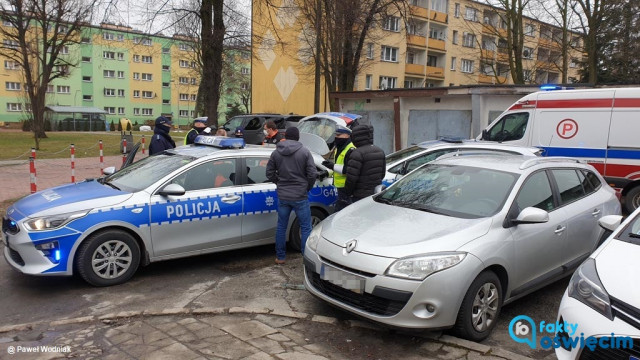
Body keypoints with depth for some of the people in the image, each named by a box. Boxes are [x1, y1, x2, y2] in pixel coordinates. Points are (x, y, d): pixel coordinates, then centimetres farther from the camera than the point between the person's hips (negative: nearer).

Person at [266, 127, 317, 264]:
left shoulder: (276, 153, 2)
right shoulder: (304, 152, -7)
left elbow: (270, 173, 5)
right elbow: (312, 174, -10)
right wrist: (307, 187, 6)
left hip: (282, 196, 3)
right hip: (300, 196, -3)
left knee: (281, 227, 15)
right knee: (306, 228, 6)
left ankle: (280, 257, 23)